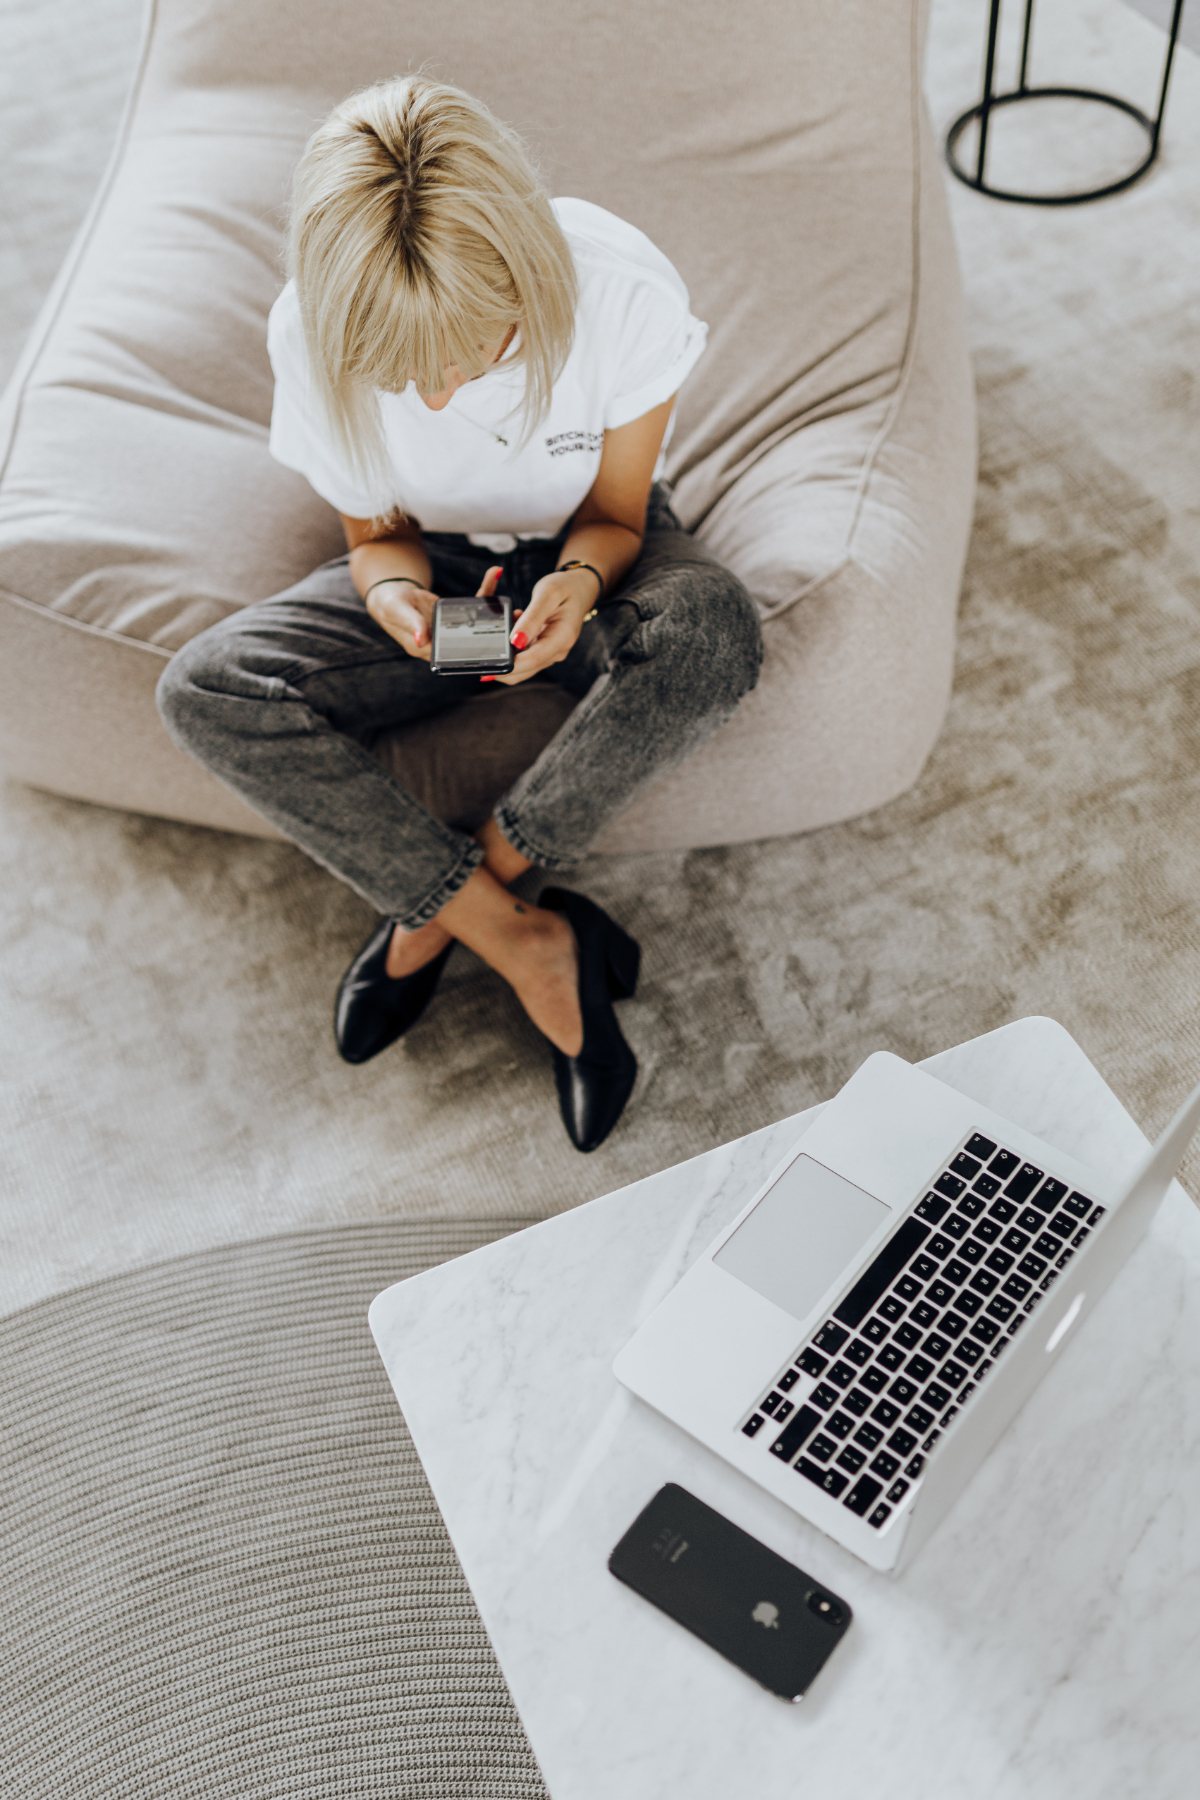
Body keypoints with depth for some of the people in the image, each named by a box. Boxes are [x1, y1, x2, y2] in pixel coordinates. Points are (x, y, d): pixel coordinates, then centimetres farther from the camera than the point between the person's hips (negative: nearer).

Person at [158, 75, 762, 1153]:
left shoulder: (624, 289, -28)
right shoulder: (312, 331, -23)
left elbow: (616, 511, -10)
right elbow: (377, 534, -6)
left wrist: (580, 578, -34)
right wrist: (392, 590, -31)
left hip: (584, 556, -1)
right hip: (443, 570, 1)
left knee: (715, 631, -38)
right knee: (204, 693, -25)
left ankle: (432, 912, -22)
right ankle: (522, 940, -24)